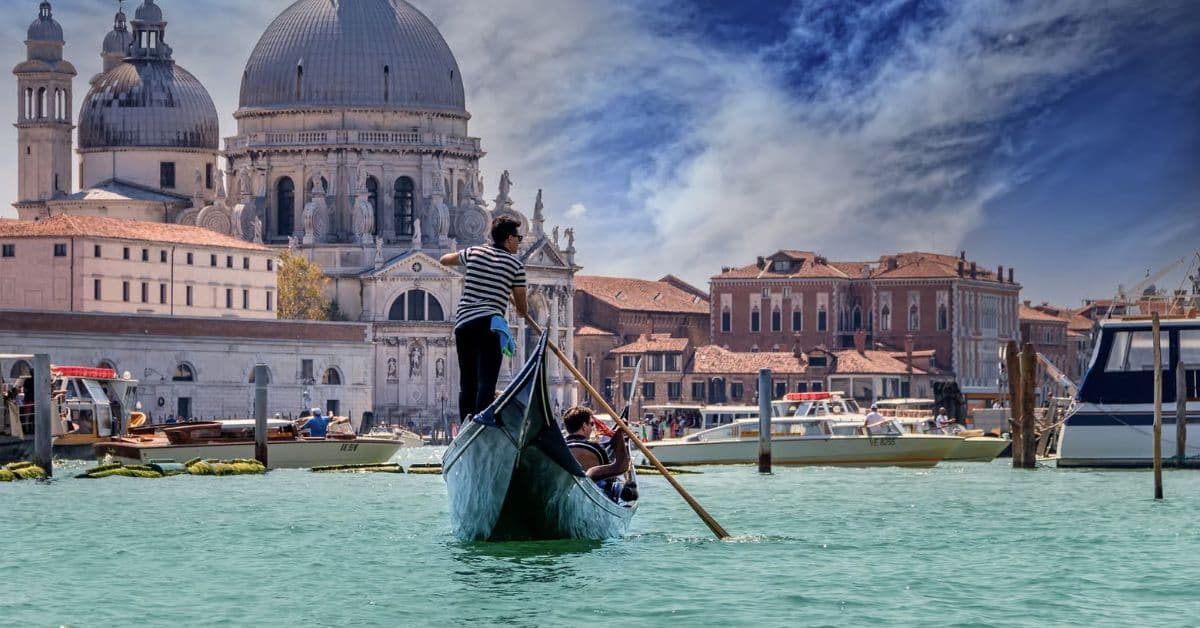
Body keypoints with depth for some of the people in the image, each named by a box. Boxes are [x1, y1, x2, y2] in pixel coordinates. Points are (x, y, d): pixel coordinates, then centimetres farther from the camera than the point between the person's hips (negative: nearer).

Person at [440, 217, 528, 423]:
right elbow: (522, 309, 6)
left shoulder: (475, 252, 13)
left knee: (467, 384, 12)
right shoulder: (515, 264, 2)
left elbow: (445, 259, 33)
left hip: (463, 323, 5)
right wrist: (524, 312, 29)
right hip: (489, 323, -5)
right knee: (486, 383, -12)